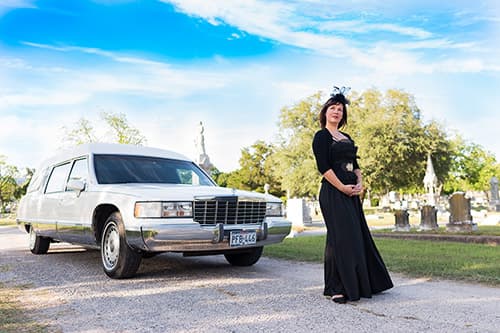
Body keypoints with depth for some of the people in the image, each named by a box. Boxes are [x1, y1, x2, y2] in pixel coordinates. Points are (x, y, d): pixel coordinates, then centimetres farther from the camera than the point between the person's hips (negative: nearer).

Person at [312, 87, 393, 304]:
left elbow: (355, 164, 17)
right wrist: (343, 188, -15)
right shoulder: (321, 136, -3)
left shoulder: (347, 138, 20)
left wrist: (359, 183, -1)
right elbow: (323, 167, -13)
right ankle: (335, 288, 1)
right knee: (339, 237, -8)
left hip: (351, 193, 8)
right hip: (333, 193, -8)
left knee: (358, 236, 10)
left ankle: (358, 284, 22)